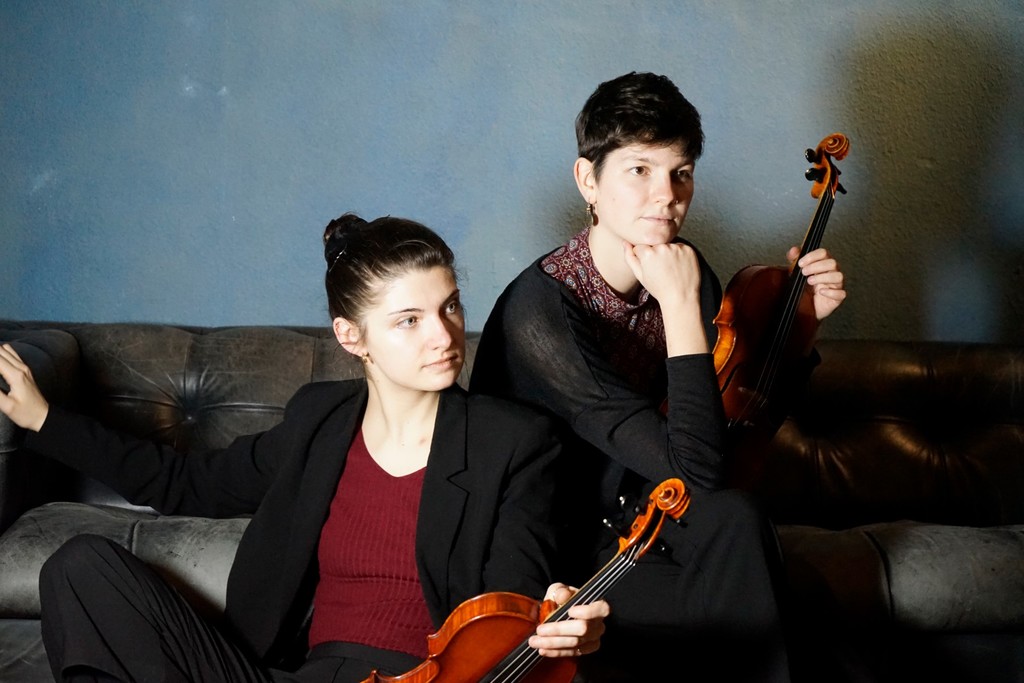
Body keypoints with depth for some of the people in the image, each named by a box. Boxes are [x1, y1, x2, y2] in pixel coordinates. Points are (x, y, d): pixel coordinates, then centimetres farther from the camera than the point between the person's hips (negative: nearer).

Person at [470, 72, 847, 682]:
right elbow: (697, 471, -29)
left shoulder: (686, 278, -5)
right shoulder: (541, 312, -26)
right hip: (552, 562, -5)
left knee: (733, 519, -25)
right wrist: (681, 306, -29)